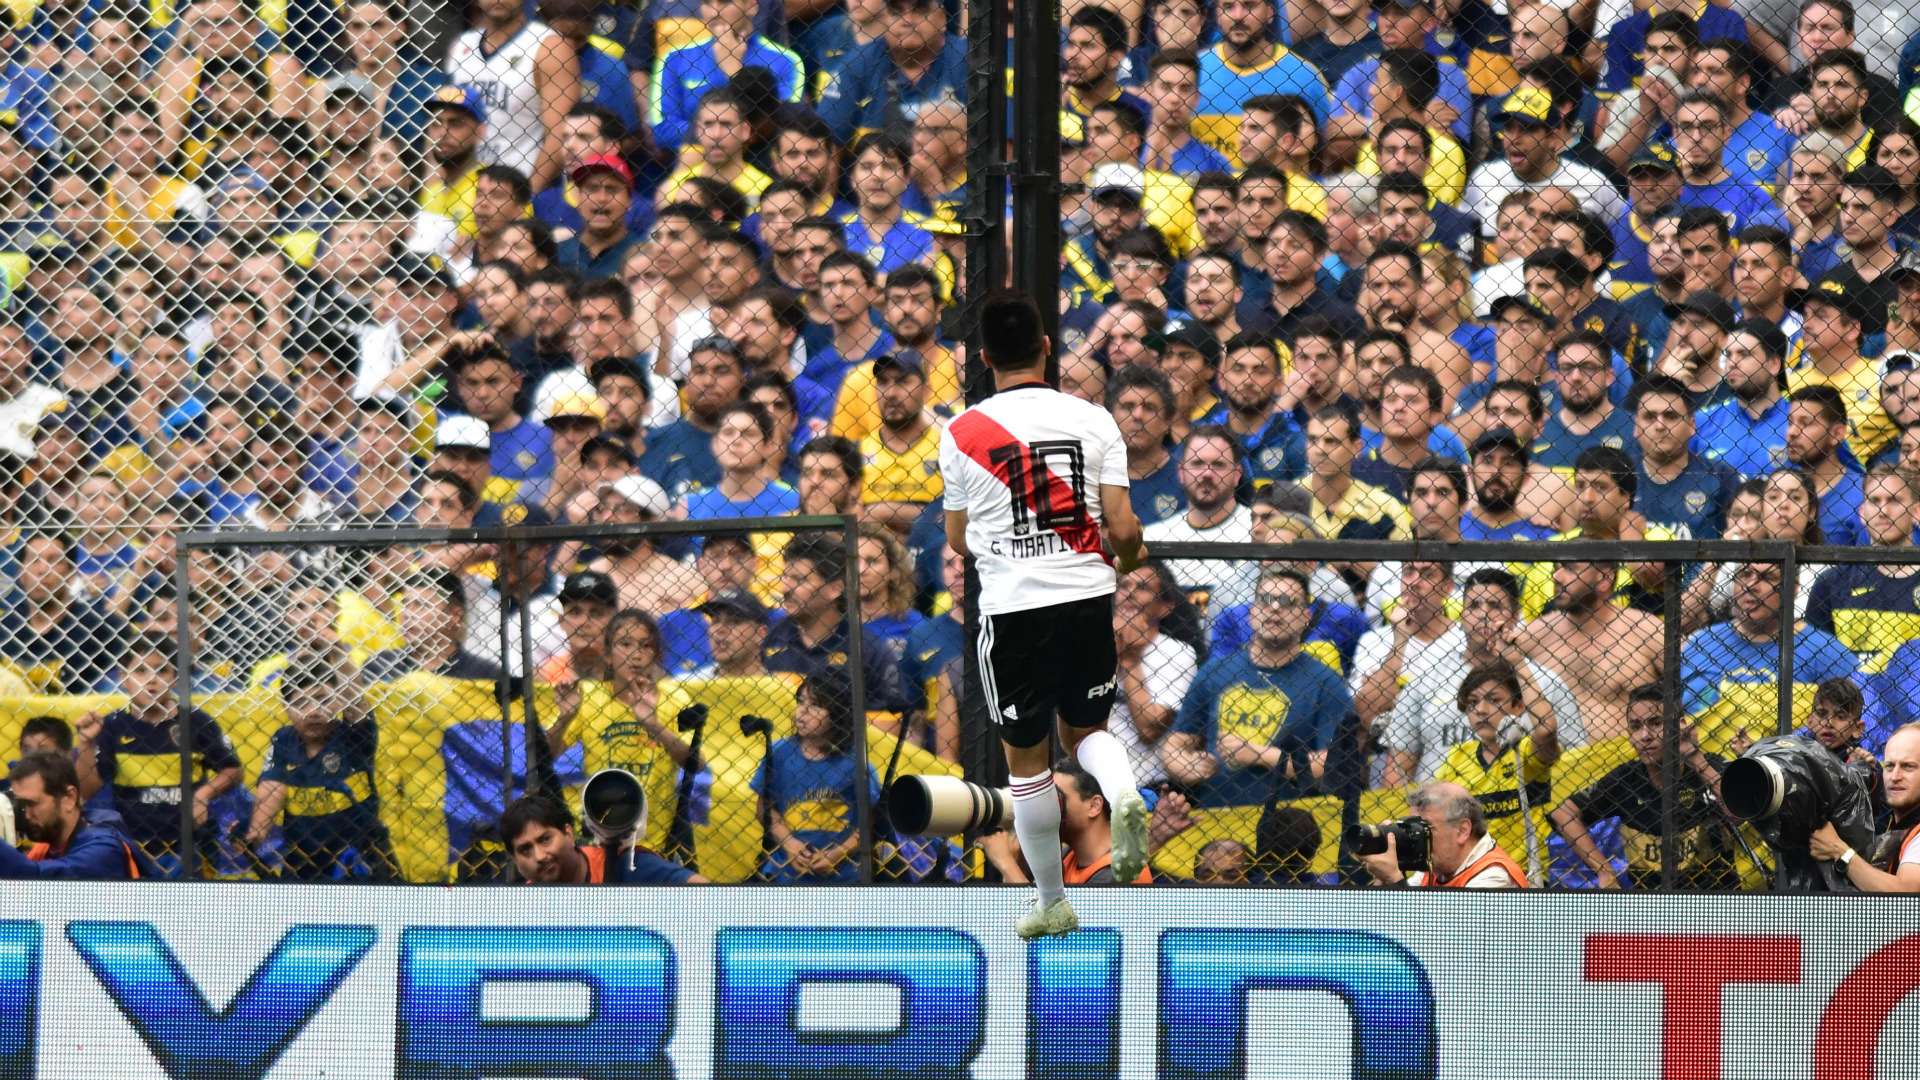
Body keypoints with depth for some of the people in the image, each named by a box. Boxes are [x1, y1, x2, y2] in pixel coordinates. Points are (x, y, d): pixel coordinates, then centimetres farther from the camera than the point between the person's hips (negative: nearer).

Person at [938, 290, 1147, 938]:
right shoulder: (1094, 421, -3)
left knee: (1026, 758, 11)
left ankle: (1052, 903, 17)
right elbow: (1124, 531, -5)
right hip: (1088, 594, 2)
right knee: (1086, 728, 21)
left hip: (1012, 607, -2)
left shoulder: (962, 434, -3)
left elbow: (959, 540, 7)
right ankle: (1122, 794, -12)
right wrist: (1128, 560, 18)